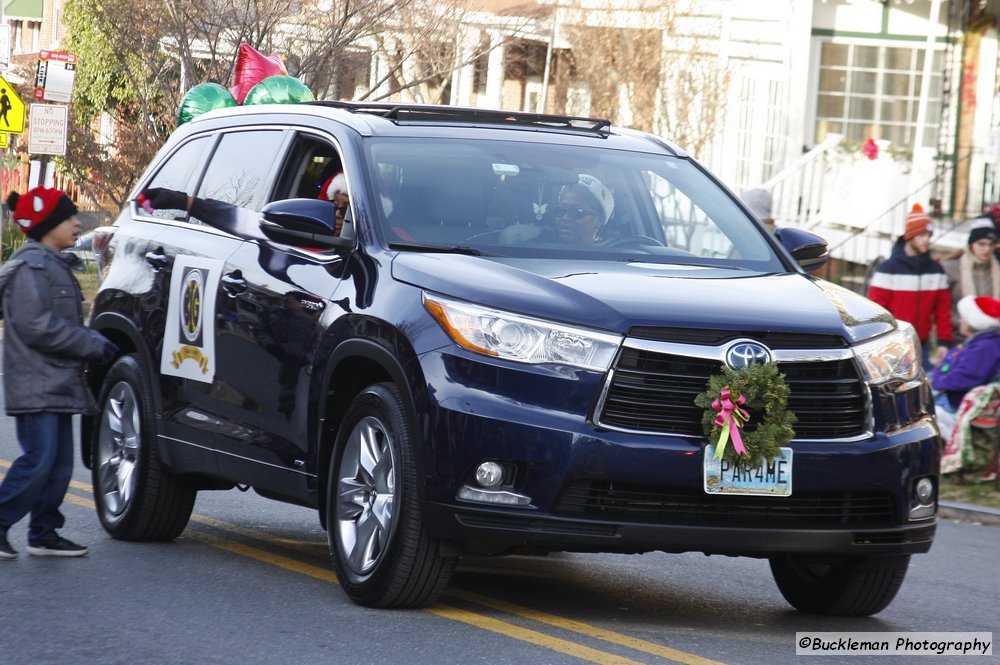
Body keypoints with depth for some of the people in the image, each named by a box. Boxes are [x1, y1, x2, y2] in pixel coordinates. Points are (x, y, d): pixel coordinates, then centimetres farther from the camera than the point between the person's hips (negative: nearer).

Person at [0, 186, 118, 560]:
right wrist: (94, 346, -15)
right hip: (36, 385, -10)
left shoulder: (53, 265, 20)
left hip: (57, 385, 10)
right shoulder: (30, 267, -13)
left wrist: (95, 341, 4)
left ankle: (44, 534, 14)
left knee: (60, 465, 9)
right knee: (39, 462, -13)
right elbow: (36, 327, -20)